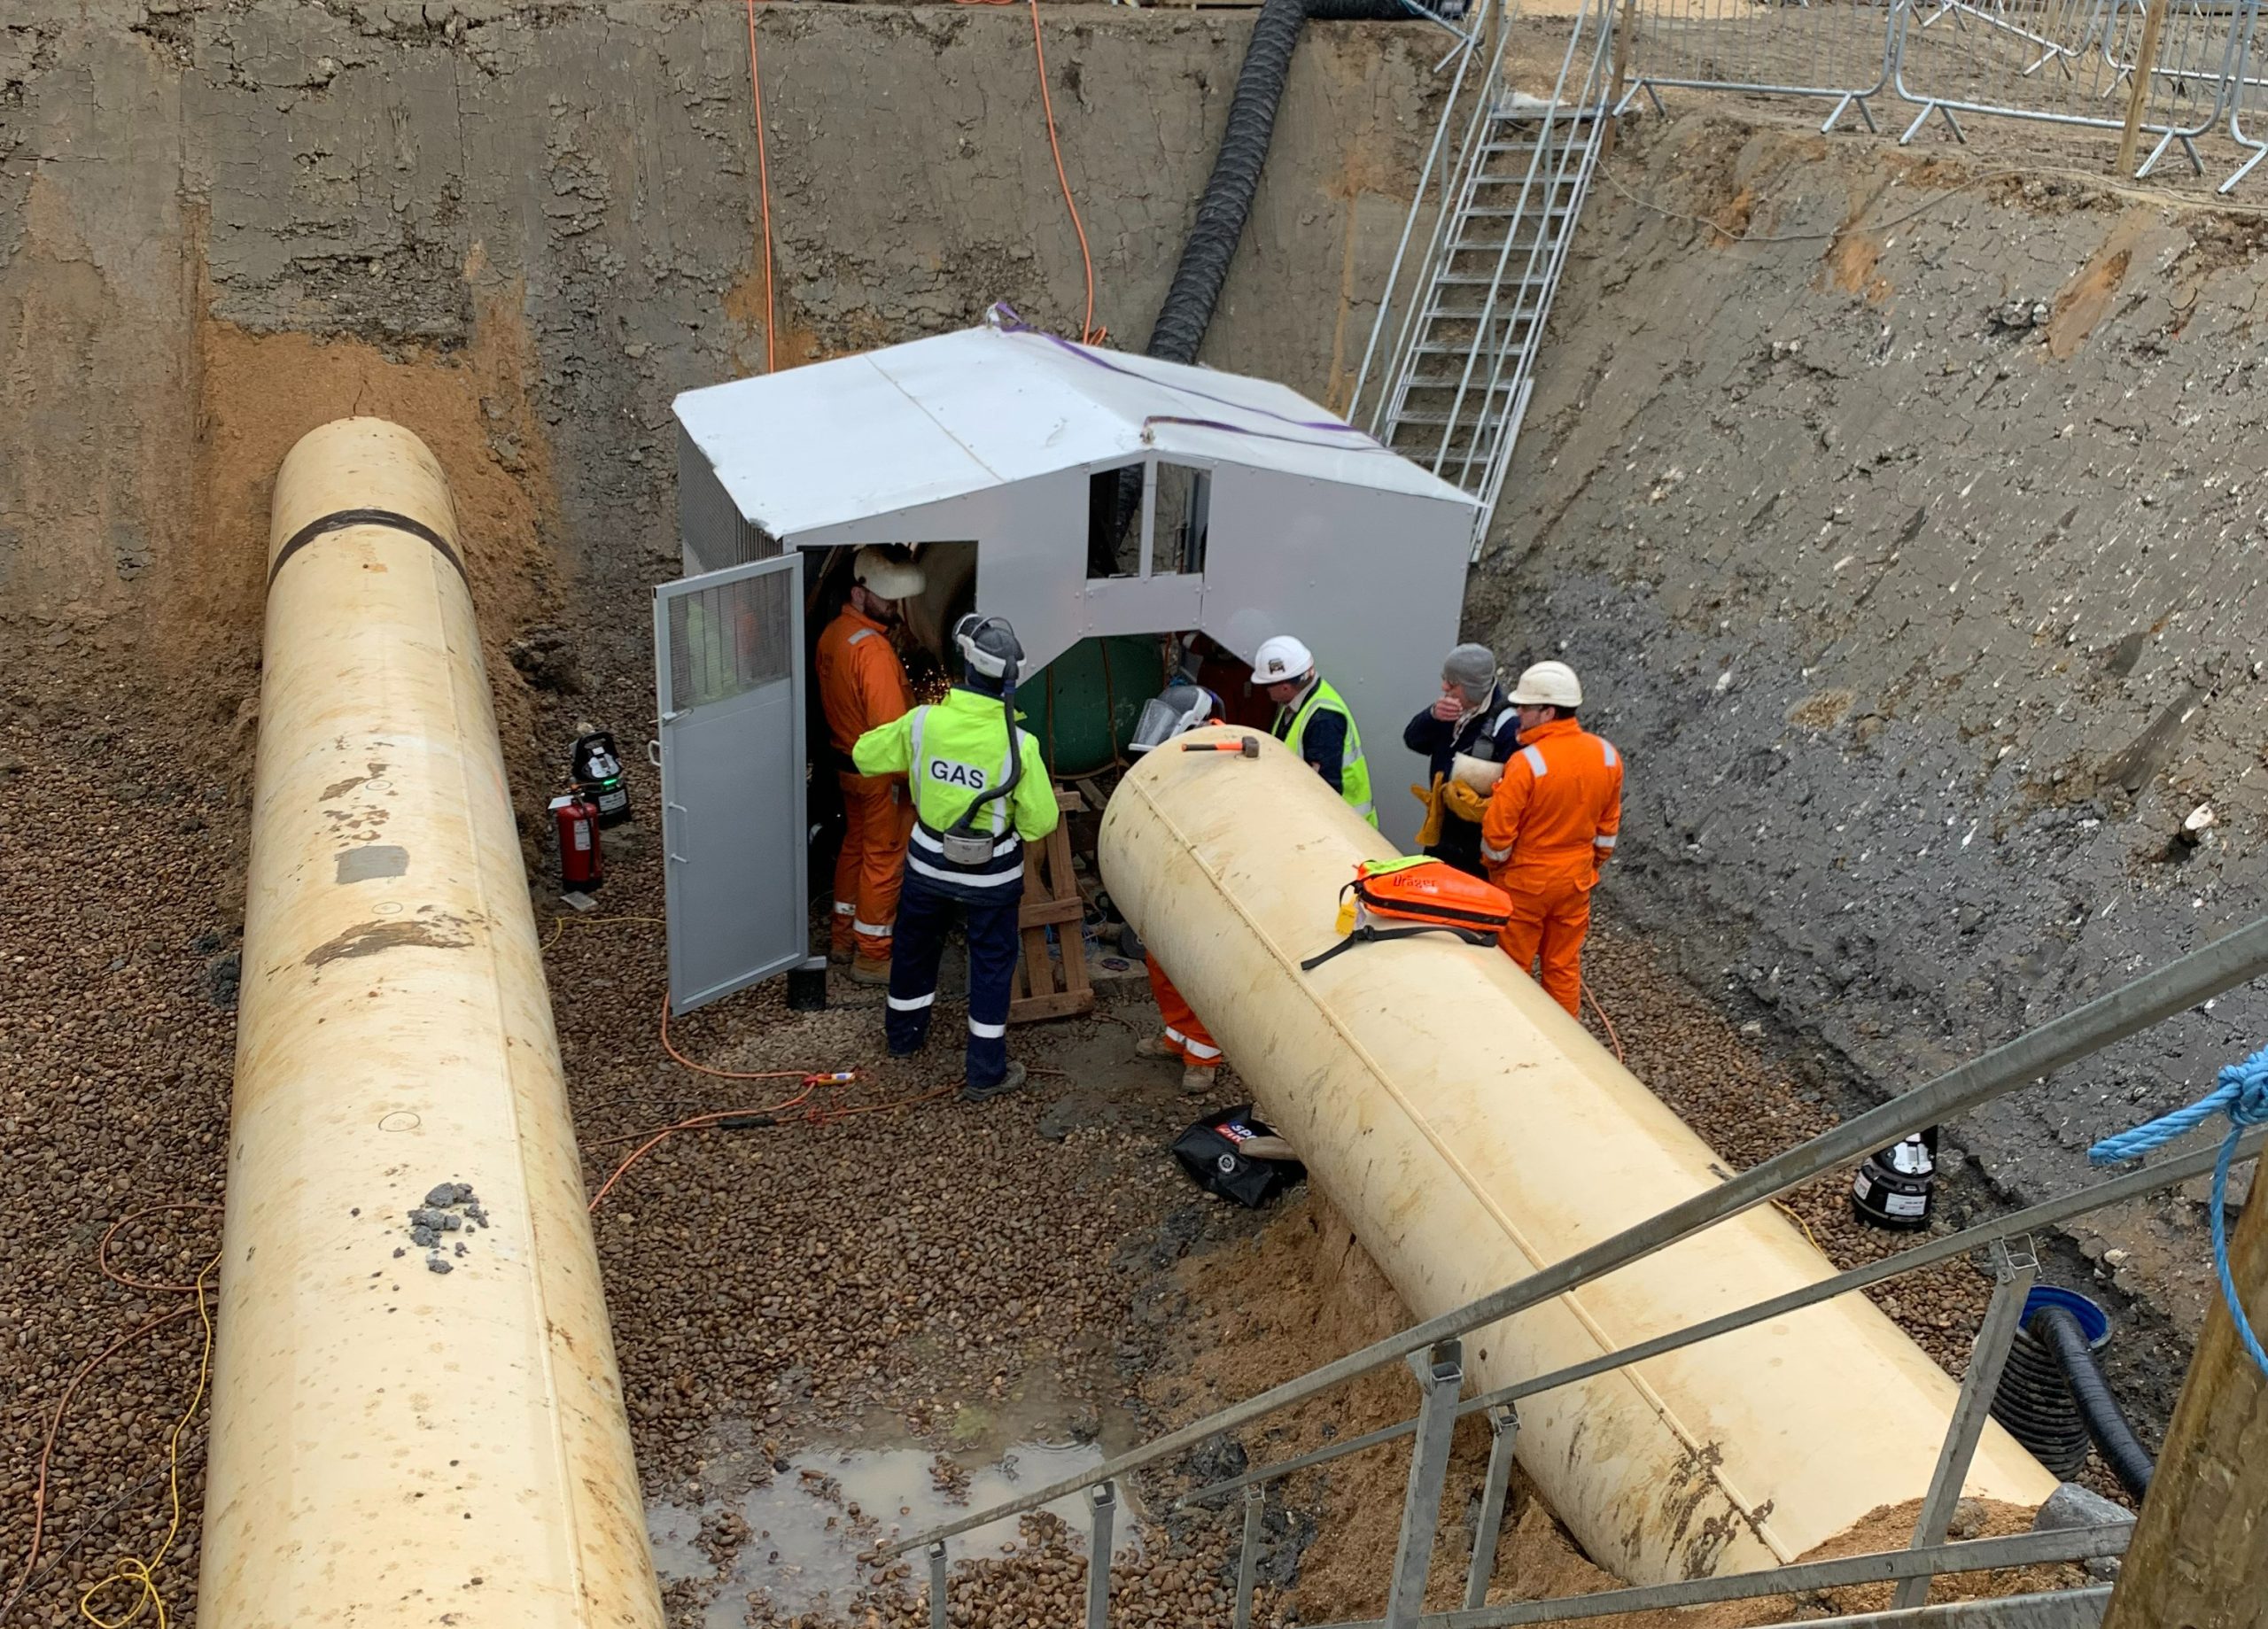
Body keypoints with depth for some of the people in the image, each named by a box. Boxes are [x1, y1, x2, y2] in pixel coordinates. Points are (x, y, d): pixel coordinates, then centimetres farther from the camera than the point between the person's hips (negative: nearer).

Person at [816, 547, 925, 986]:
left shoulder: (833, 634, 2)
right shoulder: (873, 651, -27)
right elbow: (892, 729, -29)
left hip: (846, 763, 9)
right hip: (882, 772, -9)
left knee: (855, 847, 22)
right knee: (884, 860, 3)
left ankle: (844, 938, 34)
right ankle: (873, 957, 14)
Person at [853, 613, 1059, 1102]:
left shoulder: (922, 723, -19)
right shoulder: (1018, 744, -25)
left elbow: (865, 755, -1)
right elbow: (1040, 822, -19)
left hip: (929, 863, 3)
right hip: (992, 875, -3)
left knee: (916, 947, 26)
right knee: (991, 963, 14)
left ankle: (903, 1033, 48)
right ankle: (985, 1074, 22)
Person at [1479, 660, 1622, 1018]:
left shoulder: (1526, 763, -25)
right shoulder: (1606, 755, -6)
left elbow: (1498, 834, -18)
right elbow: (1608, 828, 5)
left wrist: (1495, 866, 2)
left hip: (1523, 883, -5)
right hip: (1576, 881, 6)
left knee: (1513, 968, 11)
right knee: (1564, 967, 18)